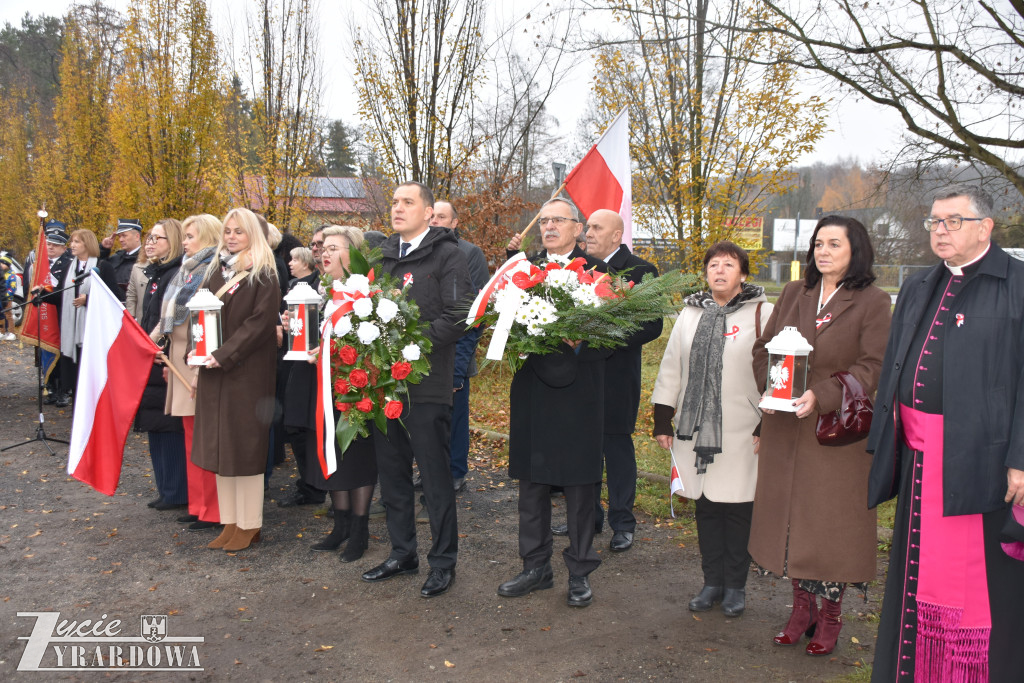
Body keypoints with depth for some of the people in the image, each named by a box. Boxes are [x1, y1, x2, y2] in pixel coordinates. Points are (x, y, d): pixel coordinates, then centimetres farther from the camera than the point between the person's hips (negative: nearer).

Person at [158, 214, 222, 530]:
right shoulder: (188, 271, 17)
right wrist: (170, 356, 18)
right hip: (182, 360, 10)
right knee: (192, 435, 13)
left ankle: (212, 511, 5)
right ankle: (198, 504, 23)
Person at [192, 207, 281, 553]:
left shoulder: (263, 276, -6)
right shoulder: (216, 272, 14)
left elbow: (261, 321, -15)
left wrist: (225, 355, -19)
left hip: (247, 372, -6)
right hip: (213, 372, 7)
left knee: (245, 445, -1)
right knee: (219, 444, 8)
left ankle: (249, 525, 10)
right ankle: (229, 522, 18)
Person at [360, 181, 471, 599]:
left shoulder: (446, 254, -5)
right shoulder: (384, 256, 16)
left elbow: (457, 316, -14)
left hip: (427, 383, -7)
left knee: (434, 475, 2)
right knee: (391, 470, 14)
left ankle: (443, 561, 16)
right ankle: (402, 553, 29)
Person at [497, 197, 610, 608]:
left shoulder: (595, 271, -1)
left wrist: (581, 342, -23)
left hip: (577, 391, -3)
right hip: (532, 388, 4)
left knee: (579, 482, 6)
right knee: (531, 481, 12)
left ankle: (580, 572, 22)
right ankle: (536, 567, 27)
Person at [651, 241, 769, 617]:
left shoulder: (762, 313, -2)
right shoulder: (690, 314, 11)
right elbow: (670, 368, 13)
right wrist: (662, 420, 11)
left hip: (740, 432, -4)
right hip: (695, 429, 4)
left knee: (737, 508, 4)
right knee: (705, 506, 11)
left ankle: (735, 586, 22)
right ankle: (712, 582, 25)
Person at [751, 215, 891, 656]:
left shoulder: (872, 302, -5)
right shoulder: (793, 294, 10)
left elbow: (872, 367, -11)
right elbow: (764, 346, 10)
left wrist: (822, 396, -24)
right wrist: (769, 386, -9)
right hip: (785, 429, 5)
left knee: (831, 520, 4)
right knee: (790, 516, 11)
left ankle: (830, 616, 22)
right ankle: (802, 607, 28)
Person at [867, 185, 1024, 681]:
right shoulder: (917, 290, 13)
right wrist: (886, 446, 11)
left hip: (979, 458, -6)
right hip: (919, 453, 6)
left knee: (982, 578, 4)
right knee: (919, 566, 16)